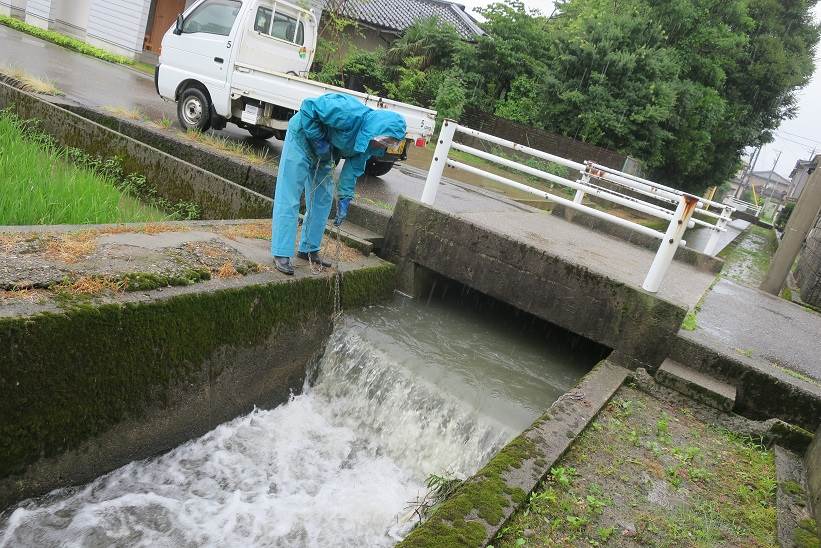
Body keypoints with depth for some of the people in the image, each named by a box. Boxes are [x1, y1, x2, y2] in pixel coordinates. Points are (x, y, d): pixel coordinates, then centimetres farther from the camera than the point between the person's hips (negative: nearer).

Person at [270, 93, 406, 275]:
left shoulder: (371, 140, -11)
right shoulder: (351, 114, -35)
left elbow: (354, 167, -3)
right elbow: (308, 107, -30)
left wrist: (344, 198, -8)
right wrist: (318, 140, -28)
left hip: (324, 152, 8)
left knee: (323, 200, 10)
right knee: (289, 198, -9)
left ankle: (309, 249, 22)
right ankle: (281, 255, -7)